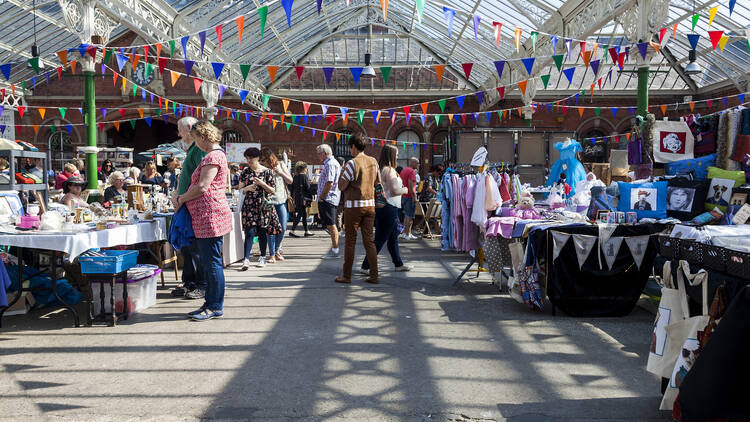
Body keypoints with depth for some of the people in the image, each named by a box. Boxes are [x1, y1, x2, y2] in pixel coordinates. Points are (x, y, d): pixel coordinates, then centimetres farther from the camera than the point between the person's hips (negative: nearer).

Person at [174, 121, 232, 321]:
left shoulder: (213, 156, -14)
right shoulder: (215, 155, 20)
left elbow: (203, 187, -19)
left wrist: (182, 198, -5)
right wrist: (184, 198, 16)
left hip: (210, 216, -11)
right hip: (205, 218, 11)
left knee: (212, 263, -5)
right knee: (208, 263, 14)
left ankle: (215, 307, 2)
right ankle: (210, 304, 21)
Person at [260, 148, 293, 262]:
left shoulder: (280, 165, 4)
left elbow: (290, 180, 6)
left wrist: (280, 172, -6)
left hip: (281, 200, 3)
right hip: (269, 200, -3)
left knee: (283, 228, 5)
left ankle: (277, 250, 25)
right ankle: (272, 254, 2)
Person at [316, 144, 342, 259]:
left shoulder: (330, 164, -14)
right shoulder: (330, 163, 20)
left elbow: (329, 183, -22)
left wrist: (321, 197, -14)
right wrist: (321, 198, 20)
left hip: (328, 199, -11)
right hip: (328, 200, 11)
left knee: (331, 225, -8)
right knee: (330, 225, 13)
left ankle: (335, 250, -6)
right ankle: (334, 248, 18)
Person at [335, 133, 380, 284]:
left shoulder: (352, 163, -13)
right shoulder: (373, 161, 6)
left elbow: (341, 186, -12)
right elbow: (378, 181, 18)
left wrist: (342, 172, 4)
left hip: (354, 205, -5)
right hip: (370, 205, 5)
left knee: (350, 241, 3)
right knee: (369, 240, 9)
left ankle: (346, 275, 9)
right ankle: (374, 276, 9)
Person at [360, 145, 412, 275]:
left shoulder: (380, 169, 11)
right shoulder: (389, 170, -16)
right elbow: (394, 191, -22)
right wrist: (405, 190, -4)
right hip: (388, 207, -10)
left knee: (393, 237, 19)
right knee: (380, 239, -5)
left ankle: (399, 264, 30)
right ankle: (366, 266, -2)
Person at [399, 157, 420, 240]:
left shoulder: (404, 170, 16)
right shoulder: (411, 171, -14)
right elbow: (410, 184, -22)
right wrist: (414, 196, -22)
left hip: (403, 196, 10)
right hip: (410, 197, -9)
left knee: (406, 215, 14)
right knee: (410, 216, -4)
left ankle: (408, 233, 18)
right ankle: (406, 234, -3)